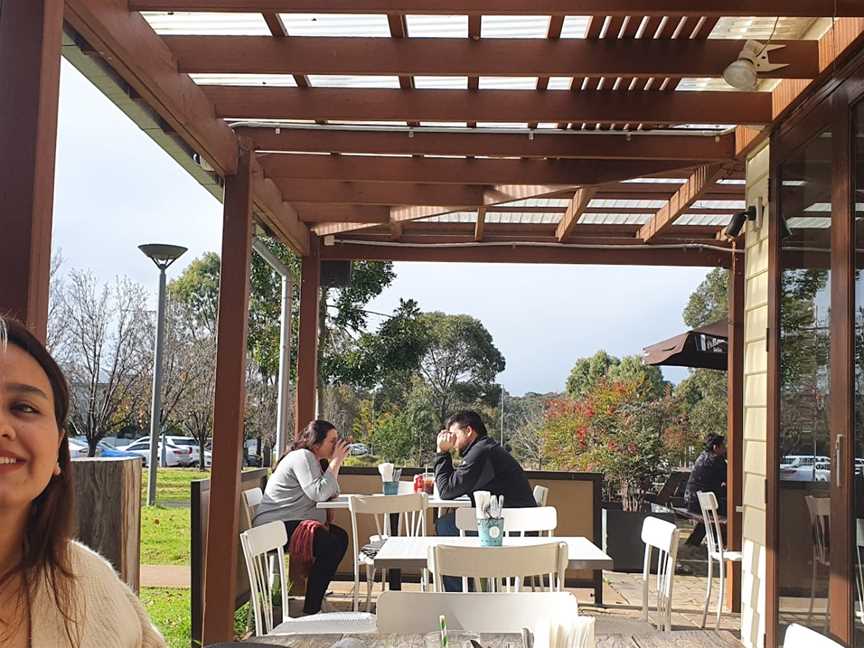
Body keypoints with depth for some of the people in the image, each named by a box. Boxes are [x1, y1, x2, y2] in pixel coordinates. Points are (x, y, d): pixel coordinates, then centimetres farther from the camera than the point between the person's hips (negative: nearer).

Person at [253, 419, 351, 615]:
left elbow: (331, 493, 14)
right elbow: (319, 494, -24)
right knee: (332, 544, -21)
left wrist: (335, 462, 4)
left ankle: (314, 601, 11)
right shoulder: (303, 457, -14)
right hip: (275, 527, -11)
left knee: (340, 537, 7)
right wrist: (335, 462, -17)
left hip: (289, 524, 11)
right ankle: (310, 610, -15)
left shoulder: (315, 460, 17)